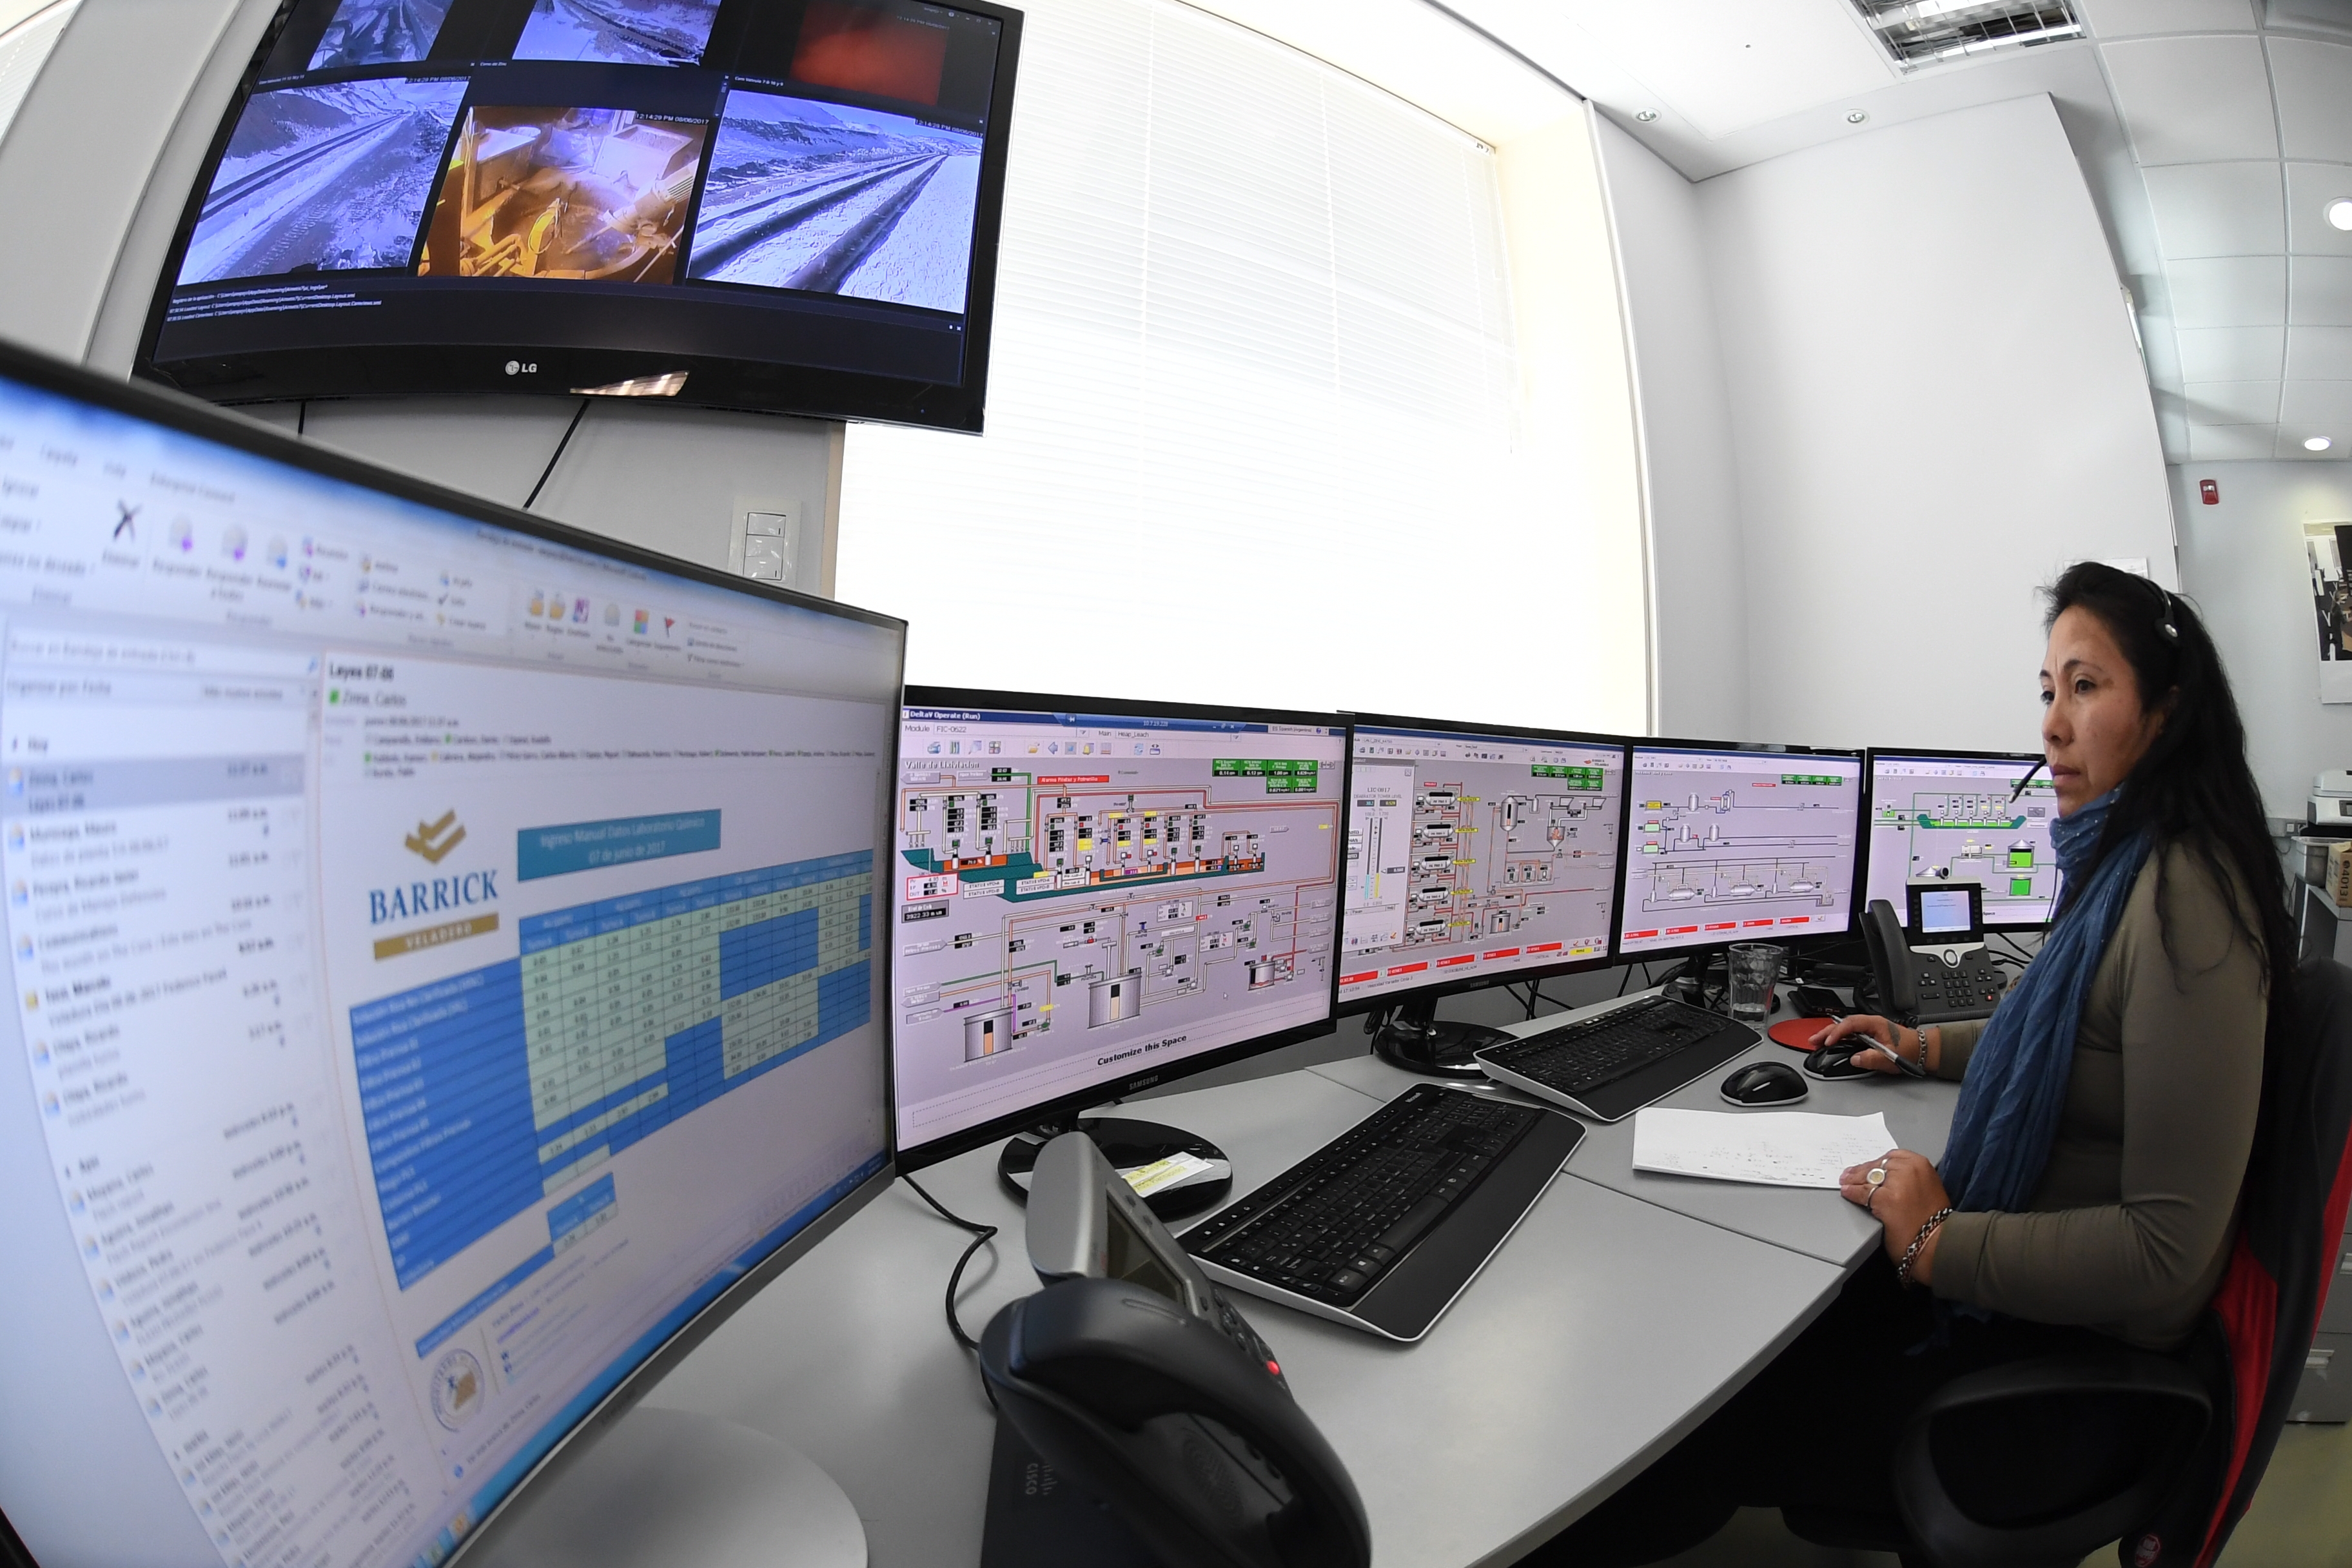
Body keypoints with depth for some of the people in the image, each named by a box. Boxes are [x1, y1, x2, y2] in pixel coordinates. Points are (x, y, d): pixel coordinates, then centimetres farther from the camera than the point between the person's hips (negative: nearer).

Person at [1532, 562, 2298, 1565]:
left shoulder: (2184, 902, -26)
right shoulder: (2122, 864, 6)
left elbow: (2168, 1251, -27)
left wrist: (1936, 1246, -21)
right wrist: (1925, 1046, 21)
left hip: (2076, 1344, -9)